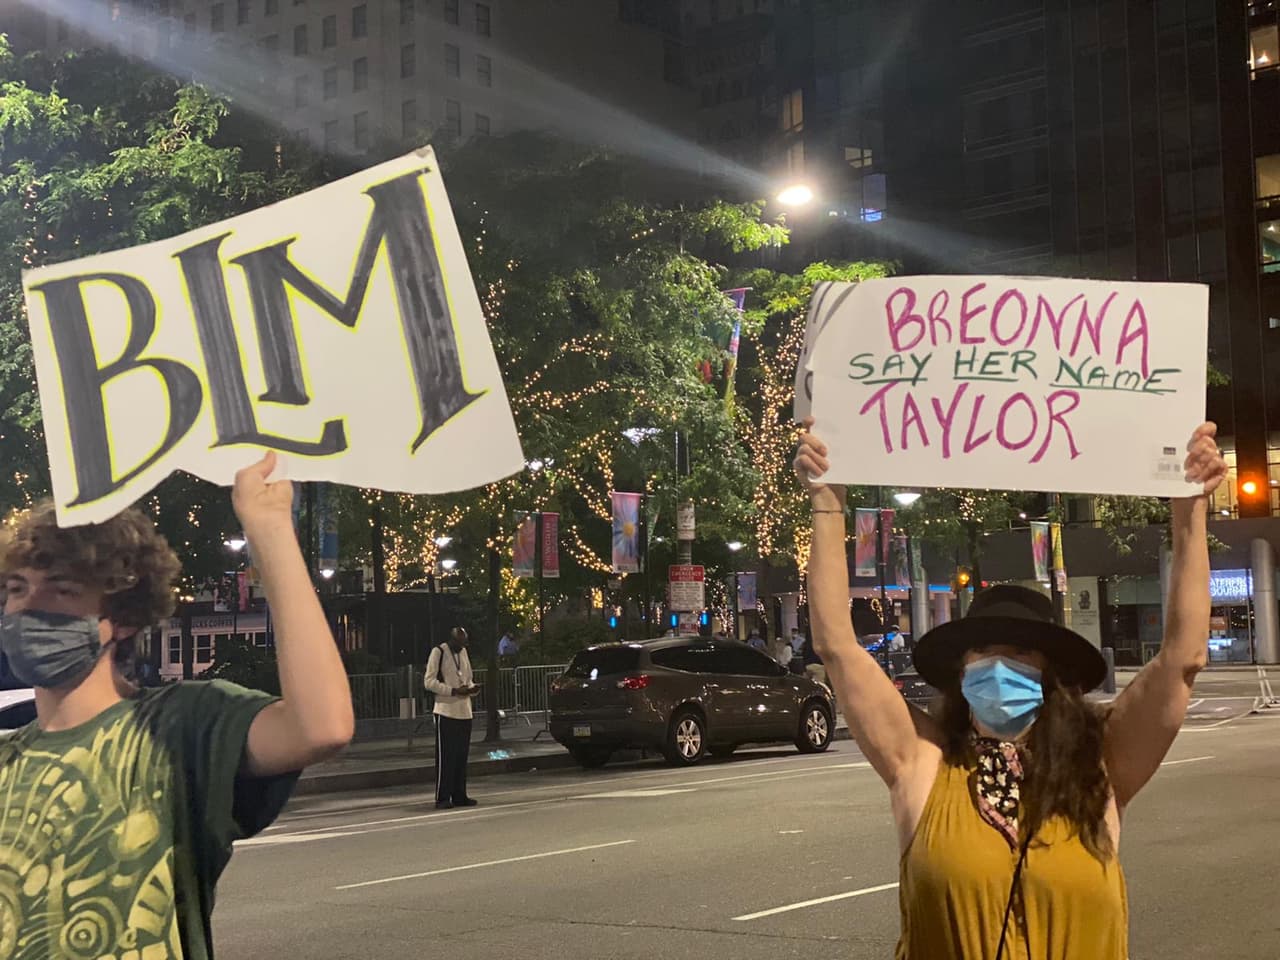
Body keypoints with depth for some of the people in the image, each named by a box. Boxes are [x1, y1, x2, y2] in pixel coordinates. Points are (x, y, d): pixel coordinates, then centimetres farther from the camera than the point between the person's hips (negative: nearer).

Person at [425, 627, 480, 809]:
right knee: (445, 756, -5)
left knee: (462, 756, 8)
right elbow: (430, 681, -11)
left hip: (464, 712, 7)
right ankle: (442, 798, -2)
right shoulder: (438, 652, -6)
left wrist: (472, 688, 1)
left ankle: (459, 796, 15)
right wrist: (454, 691, -18)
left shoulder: (463, 652, 15)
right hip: (446, 711, -7)